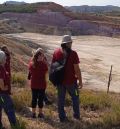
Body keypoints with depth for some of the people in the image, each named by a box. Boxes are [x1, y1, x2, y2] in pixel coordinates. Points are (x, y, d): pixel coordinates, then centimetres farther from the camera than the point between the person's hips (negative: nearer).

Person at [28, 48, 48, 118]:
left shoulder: (31, 64, -4)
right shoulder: (43, 64, -16)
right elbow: (46, 71, 0)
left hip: (33, 84, 4)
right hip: (42, 84, -3)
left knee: (34, 98, 13)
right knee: (41, 98, 8)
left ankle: (33, 113, 21)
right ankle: (40, 113, 17)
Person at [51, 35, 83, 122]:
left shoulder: (56, 52, -3)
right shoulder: (73, 54, -17)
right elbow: (77, 69, -16)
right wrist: (80, 81, -7)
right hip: (71, 81, -3)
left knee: (61, 99, 13)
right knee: (75, 97, 19)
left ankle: (62, 117, 21)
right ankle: (77, 115, 29)